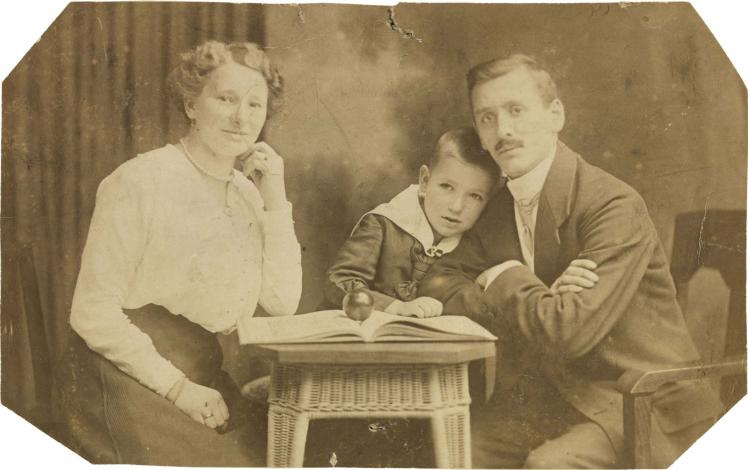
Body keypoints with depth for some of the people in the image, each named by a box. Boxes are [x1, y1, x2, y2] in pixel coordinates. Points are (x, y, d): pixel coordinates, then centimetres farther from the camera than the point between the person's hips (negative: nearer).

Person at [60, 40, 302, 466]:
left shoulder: (248, 193, 10)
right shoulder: (140, 181, -10)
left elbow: (283, 304, 2)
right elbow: (94, 312, -13)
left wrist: (276, 202, -3)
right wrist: (177, 387, -17)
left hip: (203, 376, 6)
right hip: (128, 374, -6)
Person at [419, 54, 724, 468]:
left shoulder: (616, 207, -17)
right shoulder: (499, 209, 6)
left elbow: (570, 331, -25)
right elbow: (437, 285, 2)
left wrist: (505, 279, -8)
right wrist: (537, 300, -13)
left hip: (645, 409, -6)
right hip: (552, 400, 6)